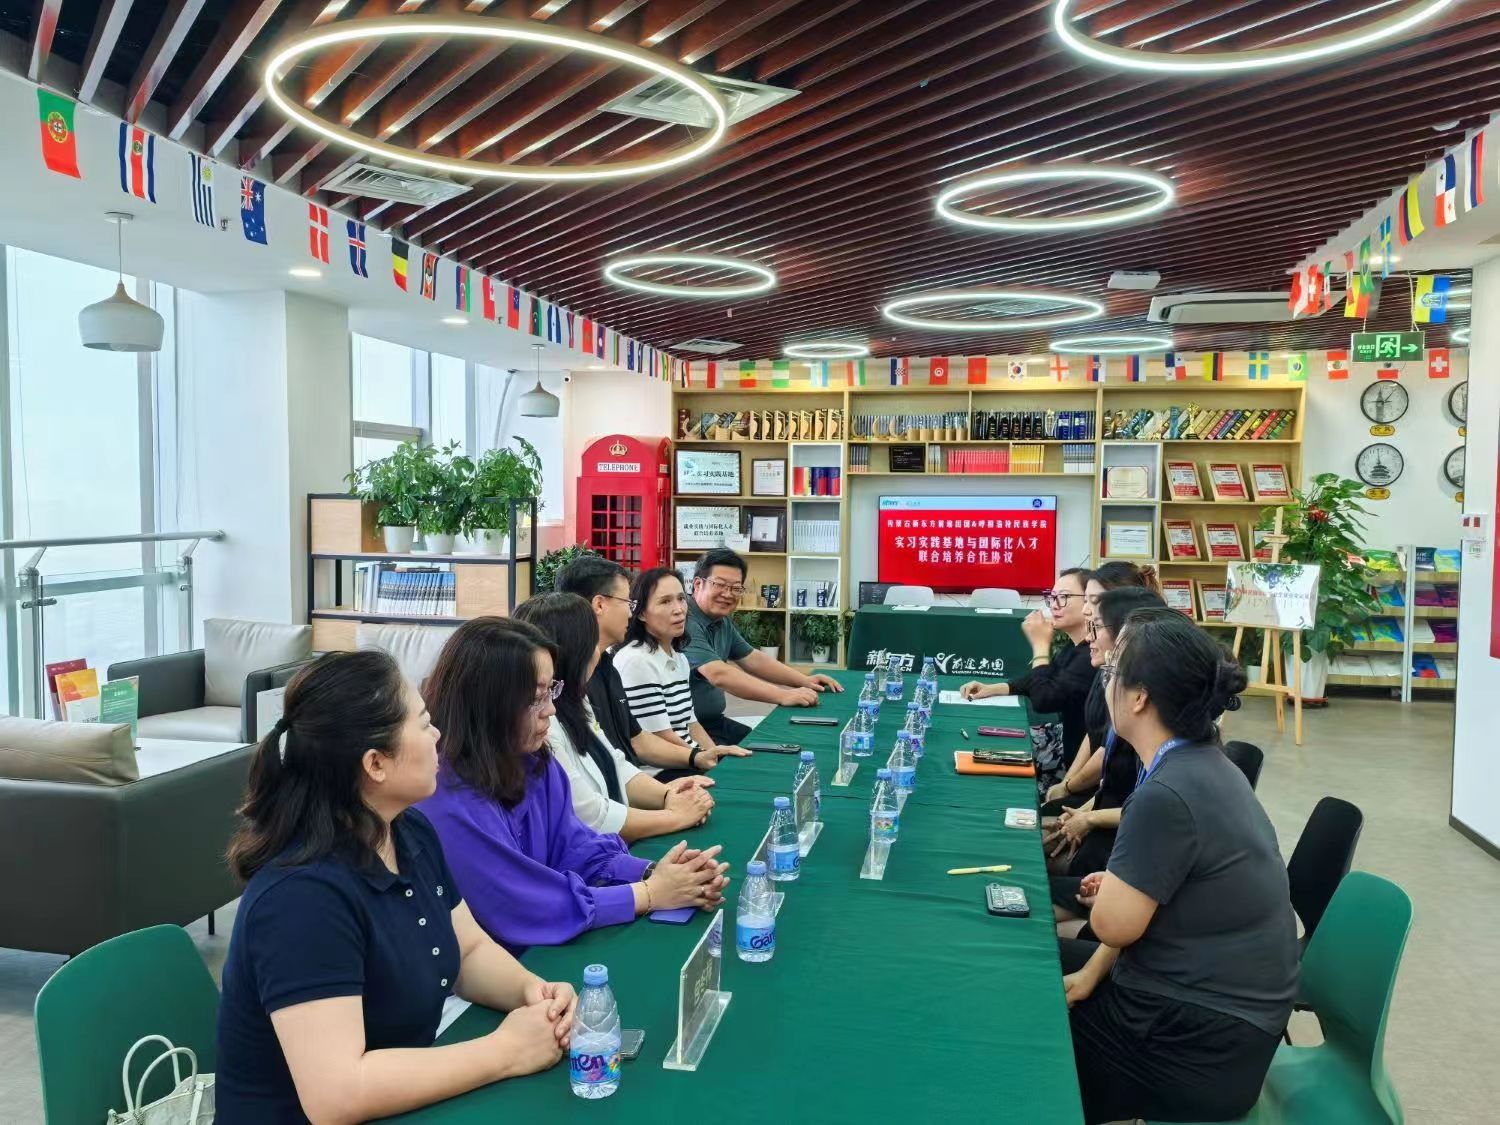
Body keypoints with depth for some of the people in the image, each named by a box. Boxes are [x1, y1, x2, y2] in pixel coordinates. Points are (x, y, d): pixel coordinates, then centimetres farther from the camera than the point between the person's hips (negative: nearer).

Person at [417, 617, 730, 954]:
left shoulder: (534, 760, -1)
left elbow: (575, 849, 1)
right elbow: (525, 913, -24)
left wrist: (653, 874, -17)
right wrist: (649, 894, -18)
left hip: (545, 944, 7)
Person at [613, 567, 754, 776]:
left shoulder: (679, 658, 13)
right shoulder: (636, 661, -16)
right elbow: (661, 740, -16)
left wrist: (718, 757, 2)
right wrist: (709, 762, -12)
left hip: (687, 763, 9)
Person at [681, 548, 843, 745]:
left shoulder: (722, 622, 10)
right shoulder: (686, 623, -21)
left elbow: (753, 659, 18)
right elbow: (719, 675, -31)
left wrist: (804, 681, 6)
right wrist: (782, 696, -33)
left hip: (715, 722, 9)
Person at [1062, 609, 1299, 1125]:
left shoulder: (1168, 793, -29)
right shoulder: (1202, 764, 1)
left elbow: (1113, 924, -21)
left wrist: (1112, 886, -1)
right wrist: (1093, 973, 4)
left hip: (1202, 1046, -8)